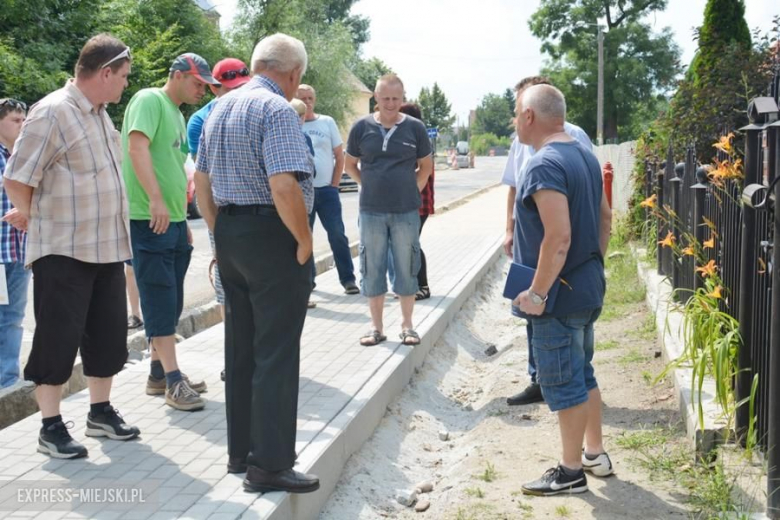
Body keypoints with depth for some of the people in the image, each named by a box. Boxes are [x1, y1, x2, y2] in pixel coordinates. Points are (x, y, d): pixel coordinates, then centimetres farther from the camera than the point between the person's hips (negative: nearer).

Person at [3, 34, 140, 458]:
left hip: (106, 248, 8)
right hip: (63, 251, -8)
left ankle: (100, 412, 27)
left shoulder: (100, 114, 12)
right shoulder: (53, 112, -15)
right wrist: (35, 218, 1)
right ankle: (51, 428, 9)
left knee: (108, 334, 13)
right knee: (58, 339, -1)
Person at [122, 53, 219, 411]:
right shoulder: (150, 100, -8)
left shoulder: (177, 114, 20)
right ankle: (173, 380, -3)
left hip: (173, 220, 9)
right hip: (149, 219, -9)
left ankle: (158, 373, 21)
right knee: (160, 300, -6)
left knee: (170, 302, 12)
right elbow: (137, 146, -22)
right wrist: (156, 200, -31)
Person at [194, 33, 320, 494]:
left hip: (229, 235, 9)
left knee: (241, 350, 16)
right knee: (276, 354, -2)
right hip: (272, 237, -9)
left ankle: (241, 451, 26)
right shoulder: (277, 110, -15)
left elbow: (202, 179, 19)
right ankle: (270, 464, 4)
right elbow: (284, 186, -26)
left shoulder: (221, 108, 13)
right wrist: (305, 240, -13)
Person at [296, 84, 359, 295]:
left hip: (327, 189, 0)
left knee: (338, 235, -1)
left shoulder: (327, 122, 5)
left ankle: (348, 279, 5)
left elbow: (340, 156, 6)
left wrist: (334, 184, 1)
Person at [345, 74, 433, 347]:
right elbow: (350, 164, 12)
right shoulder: (362, 127, 1)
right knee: (372, 269, 6)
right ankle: (376, 327, 16)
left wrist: (411, 191, 4)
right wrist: (370, 186, 5)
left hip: (406, 212, 0)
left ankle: (407, 325, 17)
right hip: (371, 212, 1)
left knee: (406, 268, 6)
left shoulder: (415, 127, 0)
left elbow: (426, 165, 10)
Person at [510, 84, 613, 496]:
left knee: (563, 383, 2)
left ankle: (571, 472, 13)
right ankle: (595, 454, 31)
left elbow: (559, 237, -28)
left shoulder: (545, 165, -22)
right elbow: (605, 217, 16)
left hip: (559, 295, -10)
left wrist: (537, 293, -22)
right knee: (582, 373, 20)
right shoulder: (584, 156, 9)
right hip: (586, 288, 10)